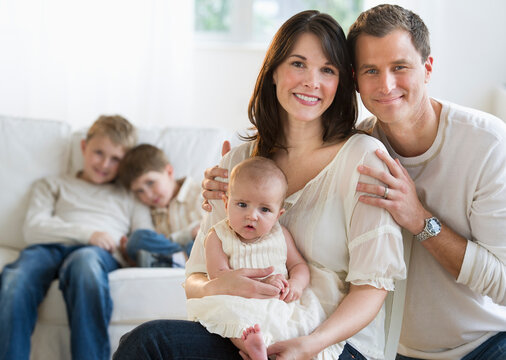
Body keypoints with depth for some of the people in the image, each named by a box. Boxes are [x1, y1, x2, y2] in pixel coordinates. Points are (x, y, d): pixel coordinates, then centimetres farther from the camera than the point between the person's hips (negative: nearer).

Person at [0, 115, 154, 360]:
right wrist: (86, 233, -2)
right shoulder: (53, 185, 33)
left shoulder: (131, 197, 33)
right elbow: (33, 228, 13)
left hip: (100, 253, -1)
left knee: (85, 260, -41)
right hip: (51, 248, 1)